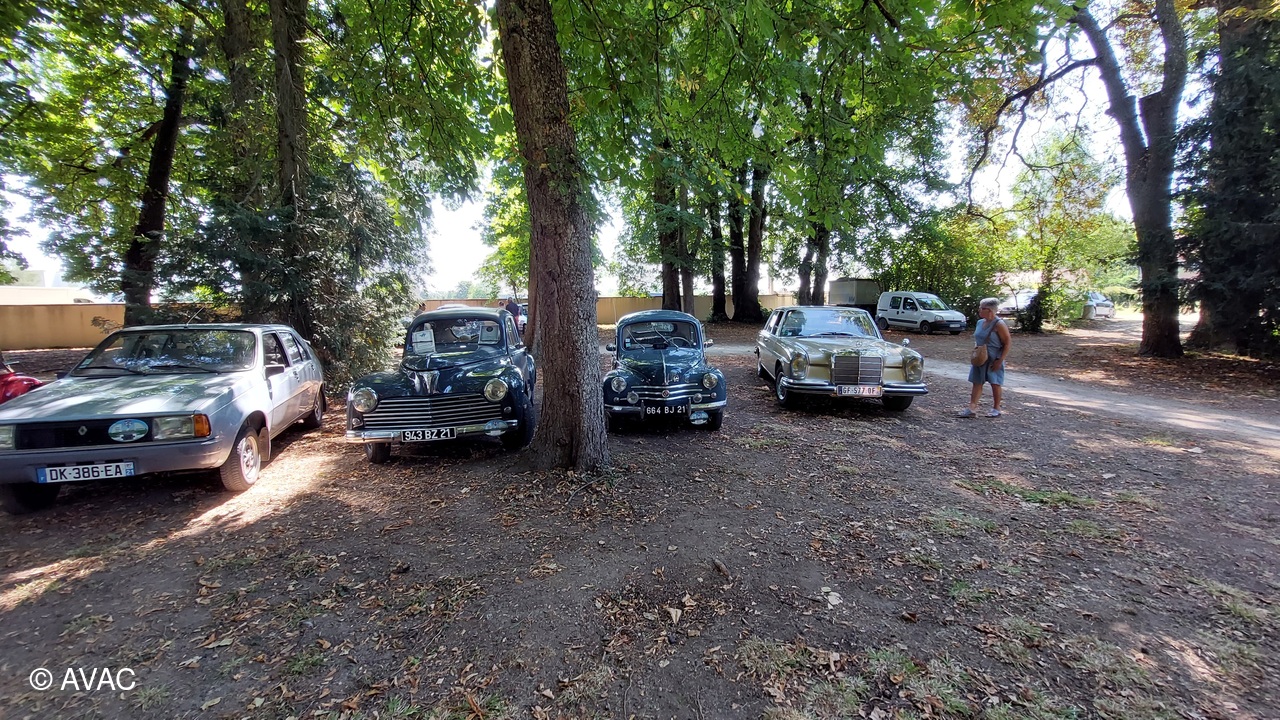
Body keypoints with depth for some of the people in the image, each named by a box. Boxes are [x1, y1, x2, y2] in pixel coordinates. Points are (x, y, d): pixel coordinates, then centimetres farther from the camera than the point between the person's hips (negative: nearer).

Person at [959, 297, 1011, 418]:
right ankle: (972, 408, 1)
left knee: (995, 383, 5)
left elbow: (1008, 342, -14)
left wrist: (1000, 360, -18)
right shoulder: (980, 322, 7)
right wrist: (975, 347, 0)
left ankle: (996, 409, 18)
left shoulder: (999, 324, -14)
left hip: (994, 360, -6)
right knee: (977, 383, 2)